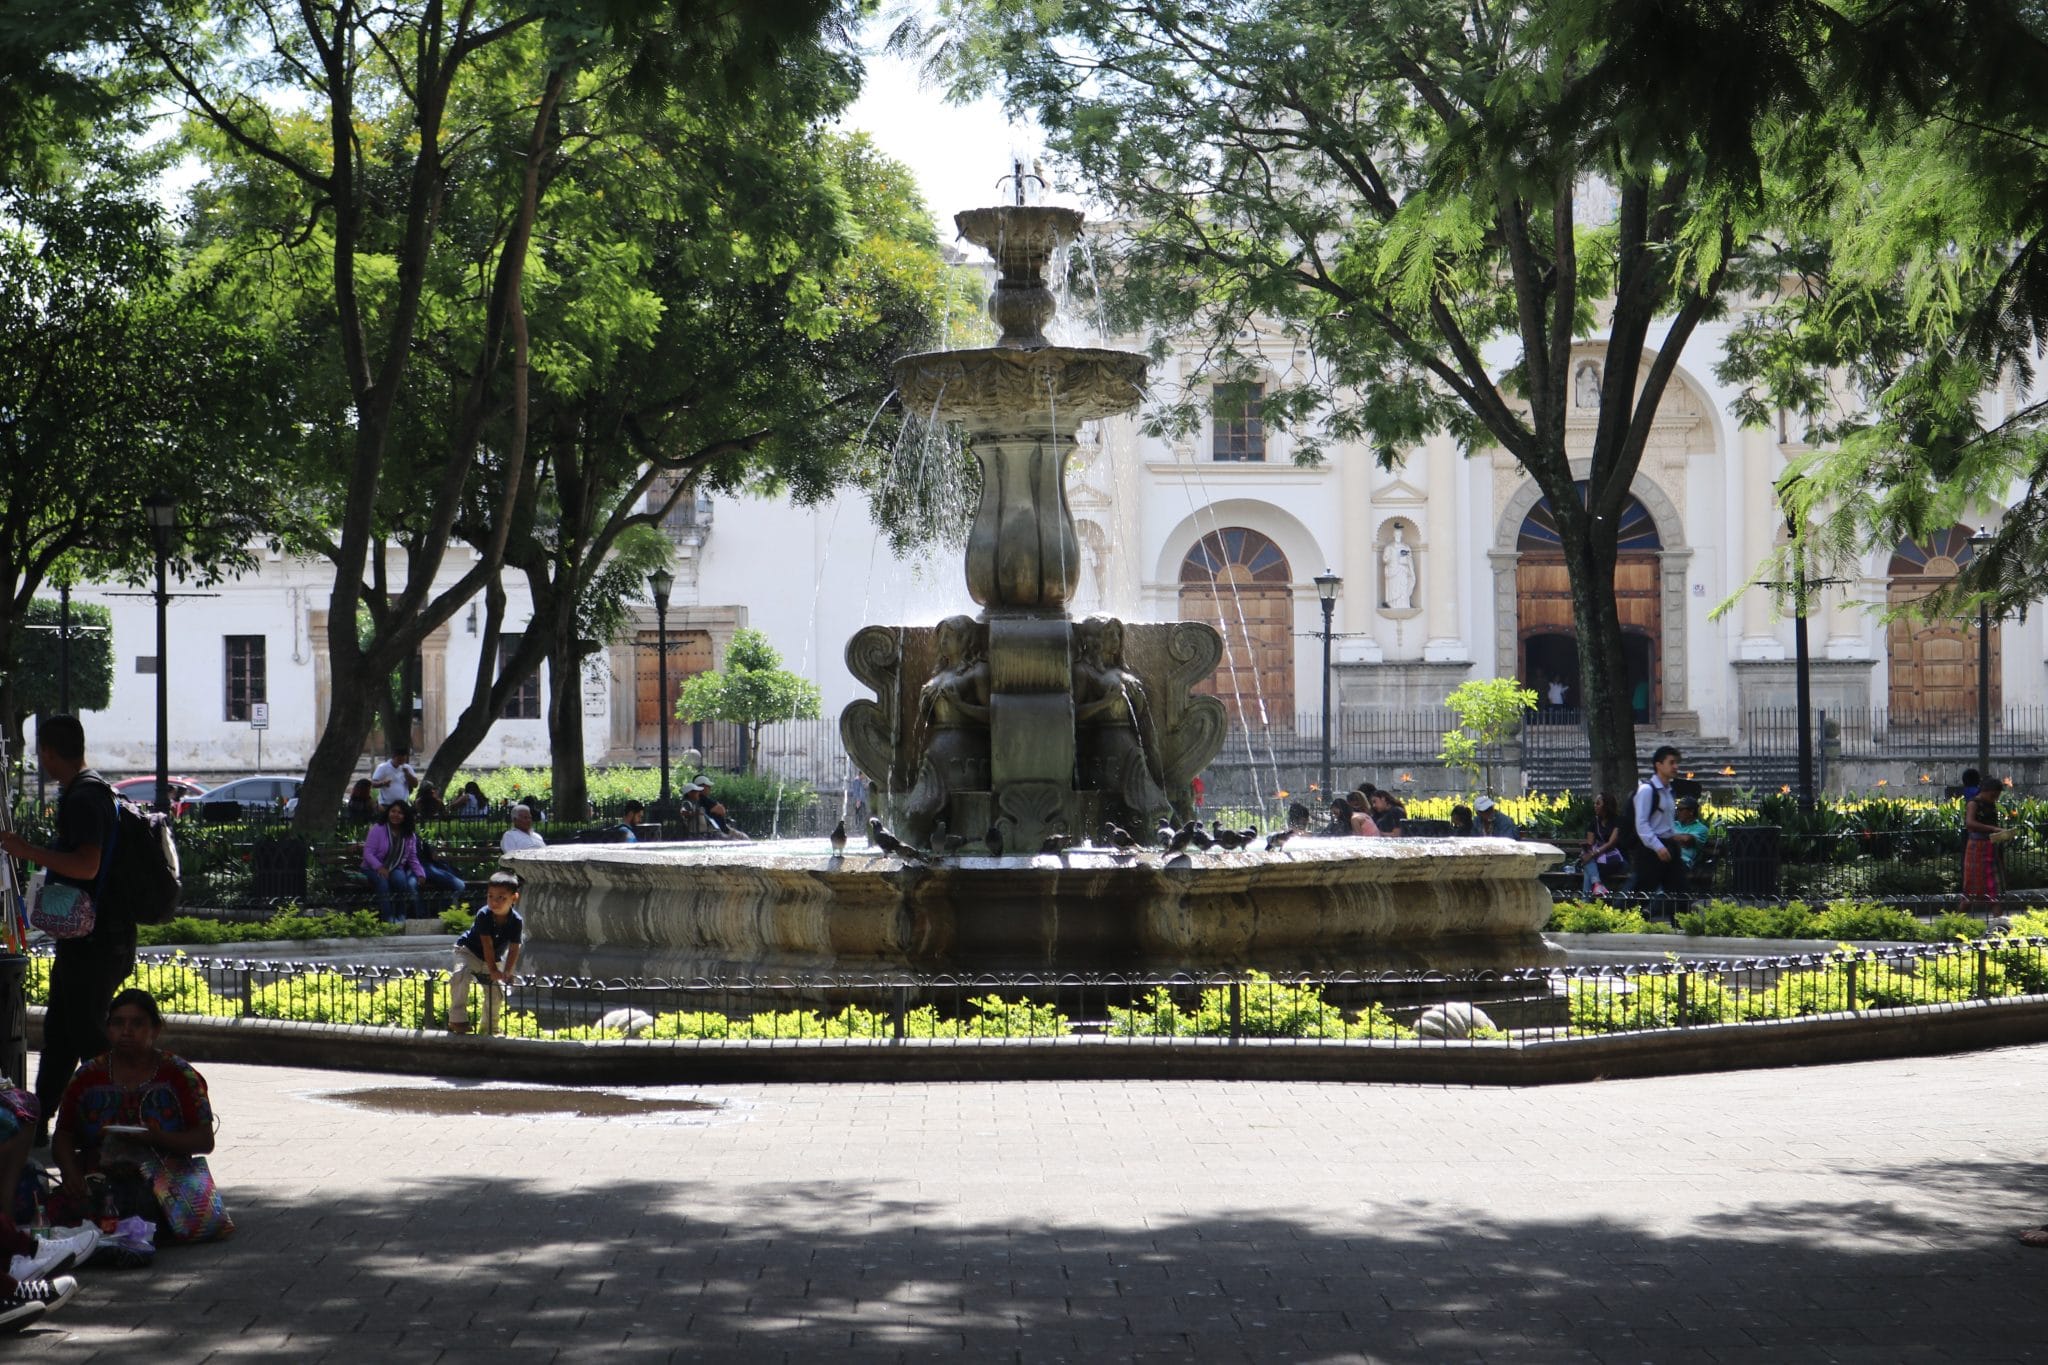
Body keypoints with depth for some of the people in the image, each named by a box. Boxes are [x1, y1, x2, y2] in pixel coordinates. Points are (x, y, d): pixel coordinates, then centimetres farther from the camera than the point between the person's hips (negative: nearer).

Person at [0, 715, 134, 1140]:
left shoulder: (82, 797, -18)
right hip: (89, 934, 11)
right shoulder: (93, 790, 15)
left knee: (86, 1033, -6)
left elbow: (86, 866, -28)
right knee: (59, 1027, 16)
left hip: (93, 940, -11)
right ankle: (38, 1121, 23)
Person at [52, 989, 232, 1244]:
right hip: (100, 1181, 1)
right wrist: (71, 1174, -10)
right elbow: (63, 1137, 12)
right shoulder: (88, 1077, 12)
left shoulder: (179, 1075, 6)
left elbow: (205, 1141, 0)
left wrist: (155, 1138, -17)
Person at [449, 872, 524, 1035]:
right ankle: (458, 1018, -27)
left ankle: (490, 1027, 29)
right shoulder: (483, 915, -29)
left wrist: (507, 973, -28)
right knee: (460, 975, -30)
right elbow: (487, 944, -30)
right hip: (469, 951, -4)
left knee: (495, 991, 5)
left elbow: (514, 949, -18)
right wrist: (492, 970, -33)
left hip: (495, 959, 4)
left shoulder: (516, 922, -21)